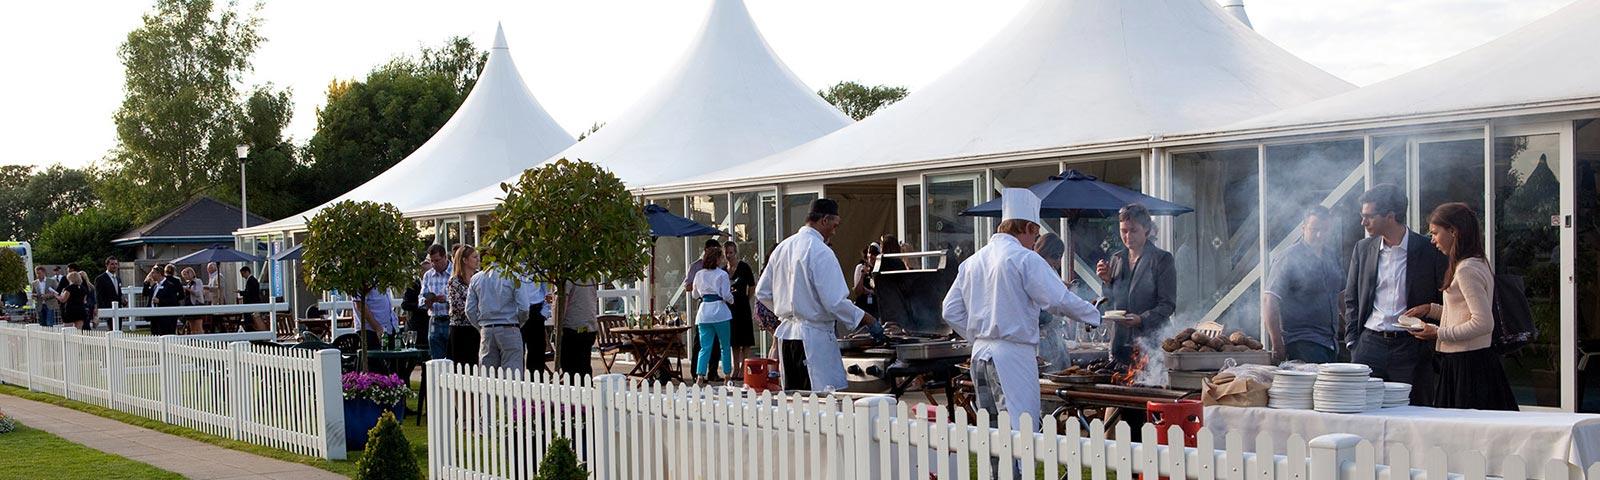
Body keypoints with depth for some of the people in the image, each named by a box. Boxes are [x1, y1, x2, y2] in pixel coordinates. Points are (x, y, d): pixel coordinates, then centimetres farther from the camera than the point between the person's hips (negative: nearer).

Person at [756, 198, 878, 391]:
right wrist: (864, 318, -6)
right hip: (814, 336, -8)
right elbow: (835, 301, -19)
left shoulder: (782, 248, 10)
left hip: (786, 333, 8)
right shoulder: (821, 252, -15)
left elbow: (762, 292, 14)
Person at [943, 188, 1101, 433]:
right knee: (1020, 431, -8)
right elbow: (1059, 300, -14)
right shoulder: (1025, 259, -9)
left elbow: (951, 311, 14)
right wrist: (1095, 316, 1)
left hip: (979, 354, 8)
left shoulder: (972, 261, 12)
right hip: (1013, 355, -7)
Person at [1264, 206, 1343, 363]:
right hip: (1302, 343, -7)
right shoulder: (1289, 258, -9)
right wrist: (1277, 347, -20)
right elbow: (1269, 300, -16)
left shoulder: (1329, 257, 14)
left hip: (1328, 343, 7)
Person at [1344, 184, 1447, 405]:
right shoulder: (1362, 249, 9)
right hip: (1370, 344, 3)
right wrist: (1352, 341, 6)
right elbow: (1351, 300, 15)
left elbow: (1444, 303, 4)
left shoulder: (1429, 251, -2)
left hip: (1411, 346, -3)